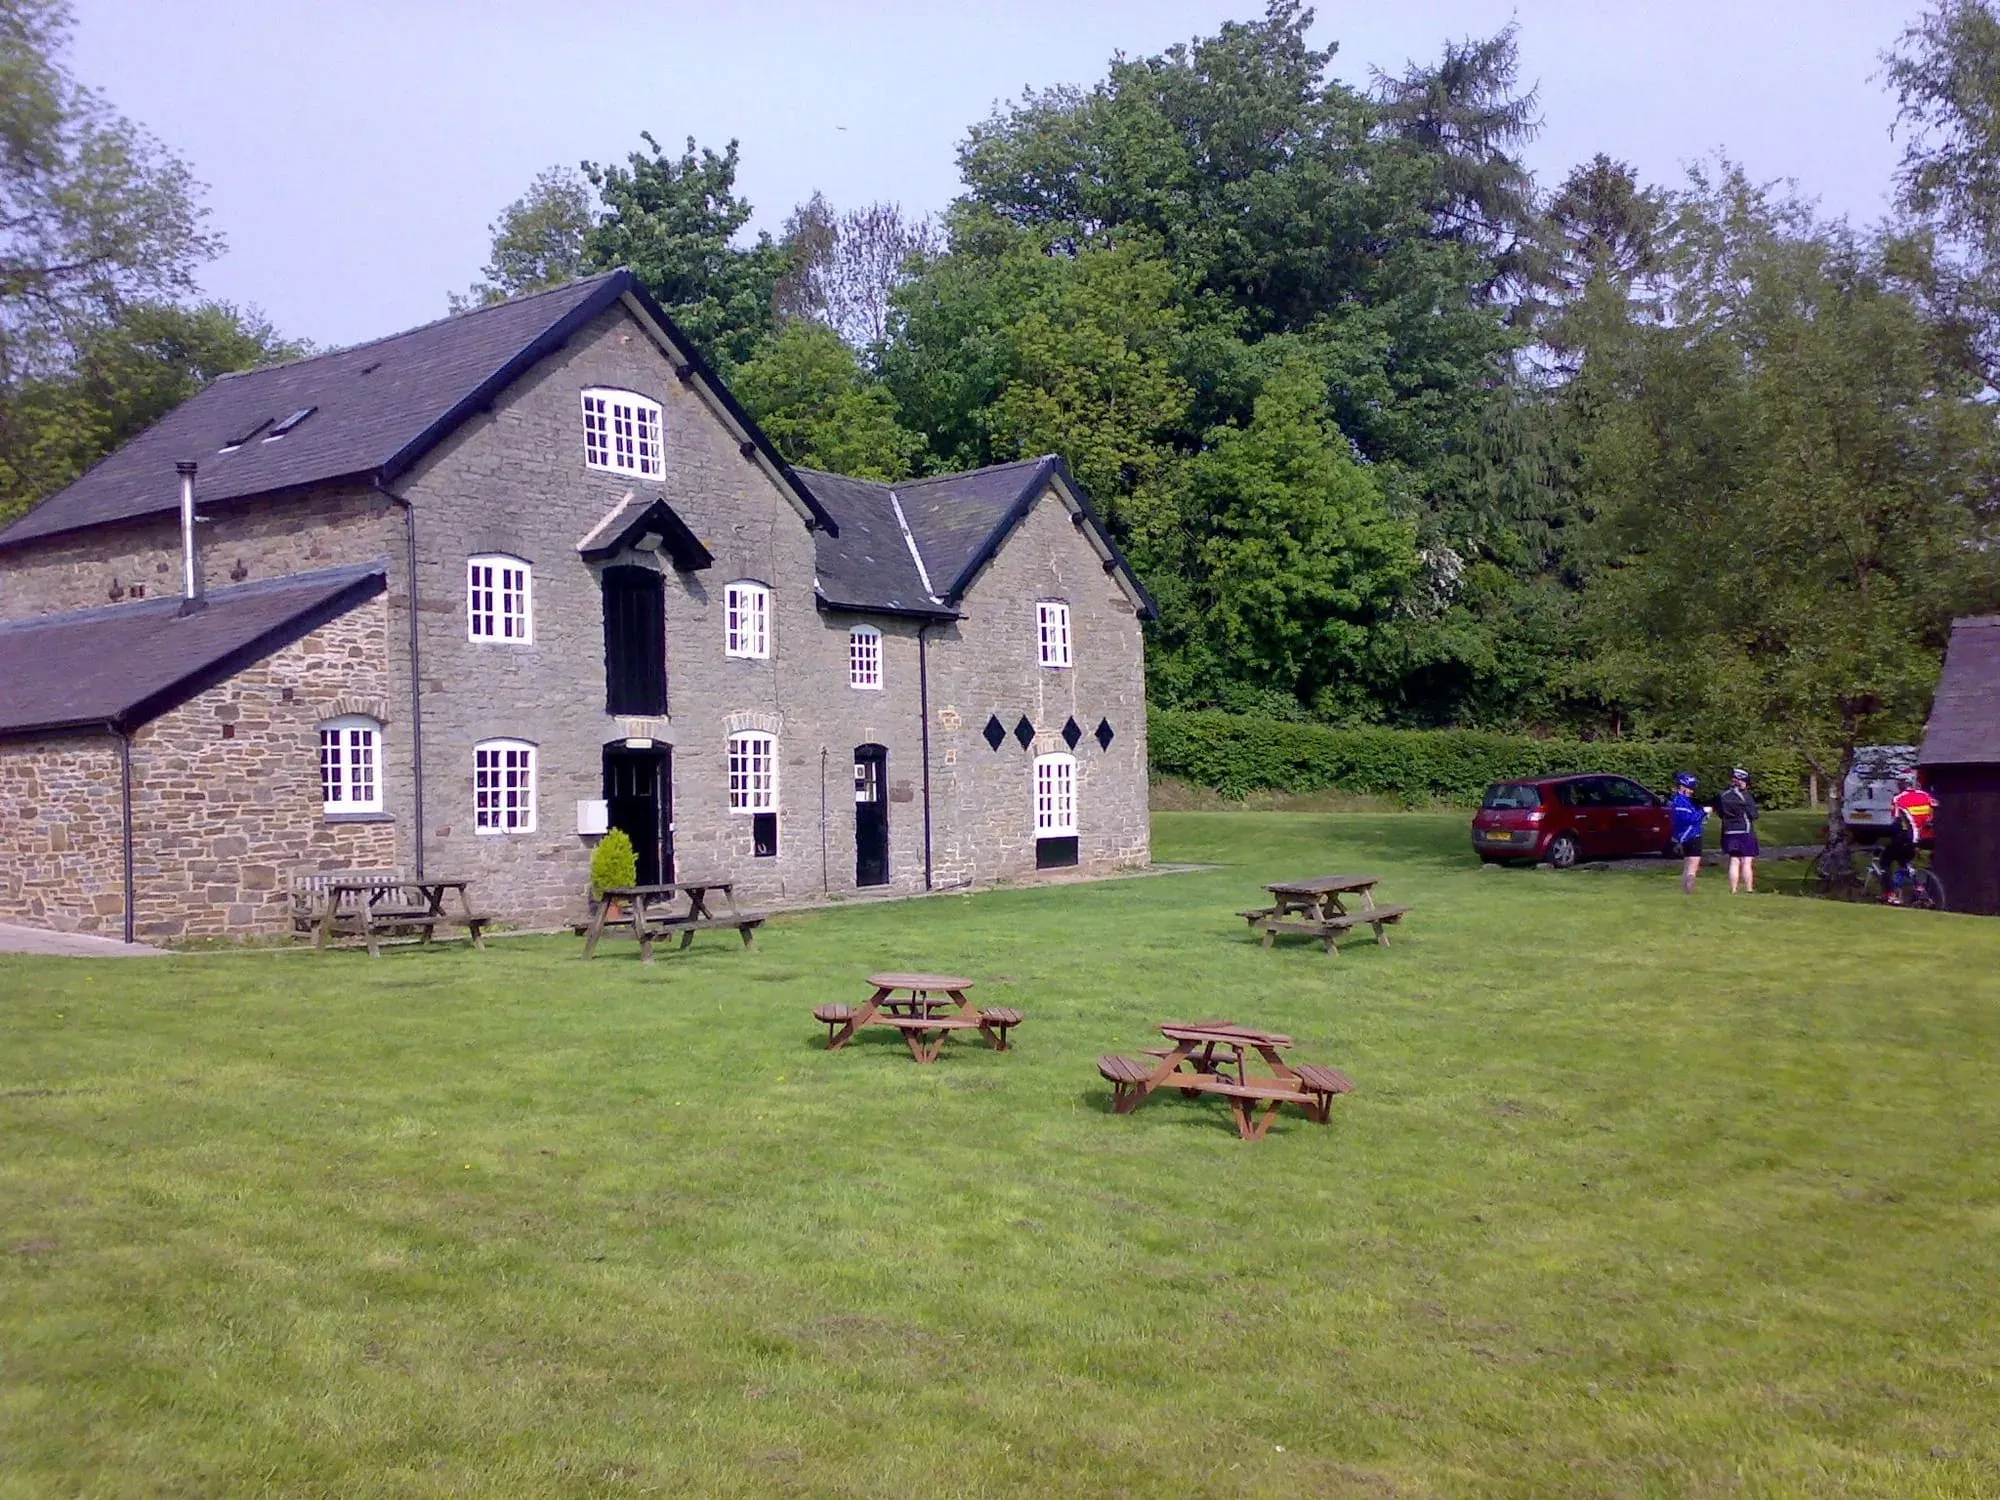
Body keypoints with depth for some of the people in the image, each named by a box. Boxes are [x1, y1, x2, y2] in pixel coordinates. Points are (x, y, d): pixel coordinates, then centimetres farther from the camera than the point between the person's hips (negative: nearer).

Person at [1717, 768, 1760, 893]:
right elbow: (1754, 815, -7)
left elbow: (1720, 814, 11)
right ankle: (1749, 889, -1)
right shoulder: (1745, 797, -11)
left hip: (1729, 833, 5)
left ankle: (1733, 890, 8)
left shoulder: (1723, 797, 4)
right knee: (1746, 863, -1)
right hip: (1745, 833, -5)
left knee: (1734, 862, 9)